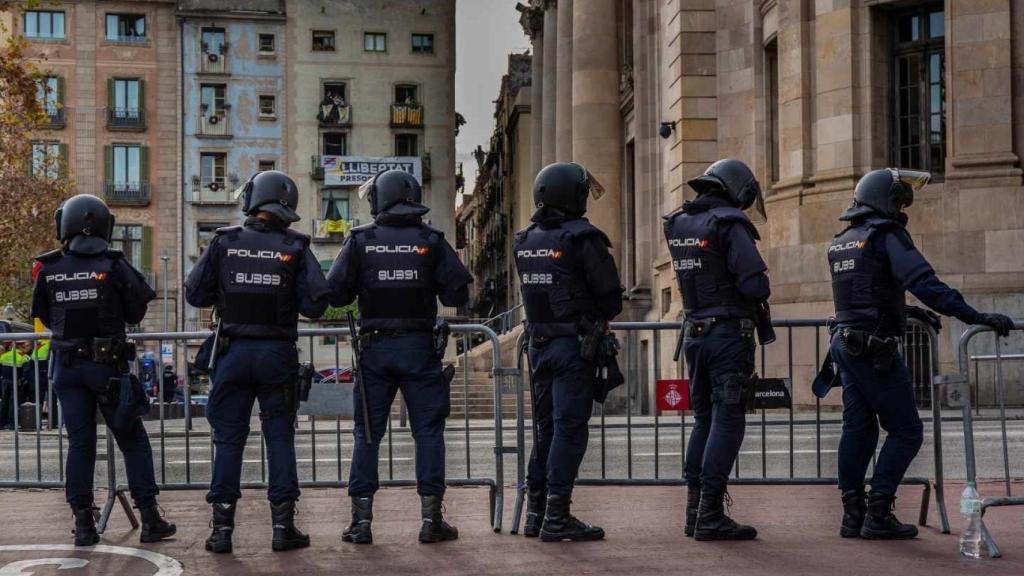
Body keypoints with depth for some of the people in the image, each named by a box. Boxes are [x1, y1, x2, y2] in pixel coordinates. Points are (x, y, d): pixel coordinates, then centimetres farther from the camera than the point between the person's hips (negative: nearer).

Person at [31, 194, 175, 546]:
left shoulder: (49, 271, -2)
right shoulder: (114, 267, -11)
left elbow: (45, 318, 9)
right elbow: (135, 314, -3)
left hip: (67, 367, 3)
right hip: (107, 366, -2)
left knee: (79, 444, 9)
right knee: (133, 441, 7)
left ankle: (83, 525, 8)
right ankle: (150, 519, 6)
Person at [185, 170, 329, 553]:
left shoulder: (224, 243, -2)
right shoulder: (295, 248, -5)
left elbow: (194, 294, 0)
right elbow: (315, 304, -8)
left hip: (234, 350, 1)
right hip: (277, 352, -1)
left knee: (228, 439, 7)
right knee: (280, 437, 7)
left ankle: (222, 527, 7)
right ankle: (283, 525, 7)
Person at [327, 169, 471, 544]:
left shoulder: (360, 241, -2)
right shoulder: (431, 241, -2)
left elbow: (335, 294, -3)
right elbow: (458, 294, -4)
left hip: (375, 346, 1)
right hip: (420, 346, -1)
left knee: (367, 433, 8)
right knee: (428, 431, 6)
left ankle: (361, 519, 7)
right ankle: (431, 517, 5)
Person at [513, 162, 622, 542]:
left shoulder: (525, 241, 9)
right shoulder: (582, 238, -13)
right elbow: (611, 295, -11)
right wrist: (599, 317, 9)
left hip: (538, 342, 7)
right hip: (574, 342, -7)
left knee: (546, 427, 15)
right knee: (569, 428, -3)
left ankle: (536, 511, 19)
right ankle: (556, 518, -3)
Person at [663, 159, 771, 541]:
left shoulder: (678, 224, 10)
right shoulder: (731, 224, -12)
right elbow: (755, 284, -19)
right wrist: (757, 295, 2)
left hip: (694, 333, 7)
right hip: (729, 334, -7)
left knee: (704, 419, 15)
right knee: (727, 421, -4)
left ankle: (696, 508, 16)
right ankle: (710, 514, -7)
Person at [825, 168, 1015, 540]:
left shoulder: (840, 243, 16)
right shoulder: (886, 235, -9)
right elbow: (924, 283, -22)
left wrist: (909, 313, 35)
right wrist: (976, 317, -26)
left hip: (846, 344, 8)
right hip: (875, 349, -8)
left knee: (858, 428, 11)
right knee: (905, 431, -1)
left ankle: (853, 515, 11)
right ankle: (878, 515, -6)